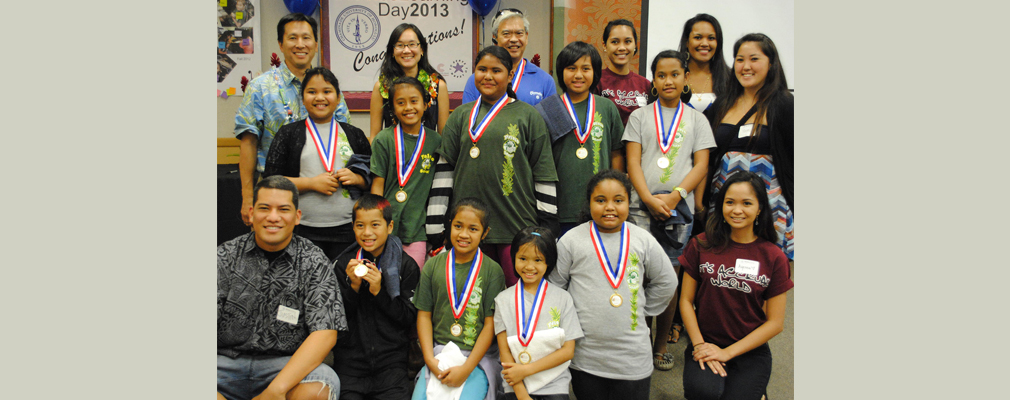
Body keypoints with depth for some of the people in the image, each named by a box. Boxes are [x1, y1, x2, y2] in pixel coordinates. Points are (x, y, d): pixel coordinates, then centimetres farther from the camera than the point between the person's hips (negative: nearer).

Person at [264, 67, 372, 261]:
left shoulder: (354, 135, 13)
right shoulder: (289, 134, 7)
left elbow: (373, 178, 15)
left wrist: (356, 178, -6)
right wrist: (311, 183, -10)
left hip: (347, 230, 2)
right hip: (304, 230, -1)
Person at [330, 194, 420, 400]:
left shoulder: (406, 265, 2)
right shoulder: (342, 264, 5)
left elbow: (409, 317, -3)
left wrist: (379, 291, -13)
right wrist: (353, 287, -12)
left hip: (390, 360, -1)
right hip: (349, 360, 1)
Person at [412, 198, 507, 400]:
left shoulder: (492, 270, -3)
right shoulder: (433, 266, 5)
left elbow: (491, 323, -5)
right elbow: (424, 315, 6)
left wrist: (466, 369, -12)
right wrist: (430, 360, -6)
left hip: (478, 357, -2)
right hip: (438, 354, 2)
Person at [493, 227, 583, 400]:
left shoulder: (562, 298, 3)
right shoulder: (504, 299, 5)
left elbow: (568, 350, -1)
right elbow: (504, 350, 1)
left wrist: (526, 369, -9)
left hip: (554, 385, 0)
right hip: (515, 385, 1)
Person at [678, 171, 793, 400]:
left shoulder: (774, 257, -1)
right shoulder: (701, 246, 0)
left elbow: (775, 322, -1)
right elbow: (686, 300, 3)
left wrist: (726, 352, -9)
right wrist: (699, 345, -11)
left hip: (750, 351, 1)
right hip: (706, 344, 0)